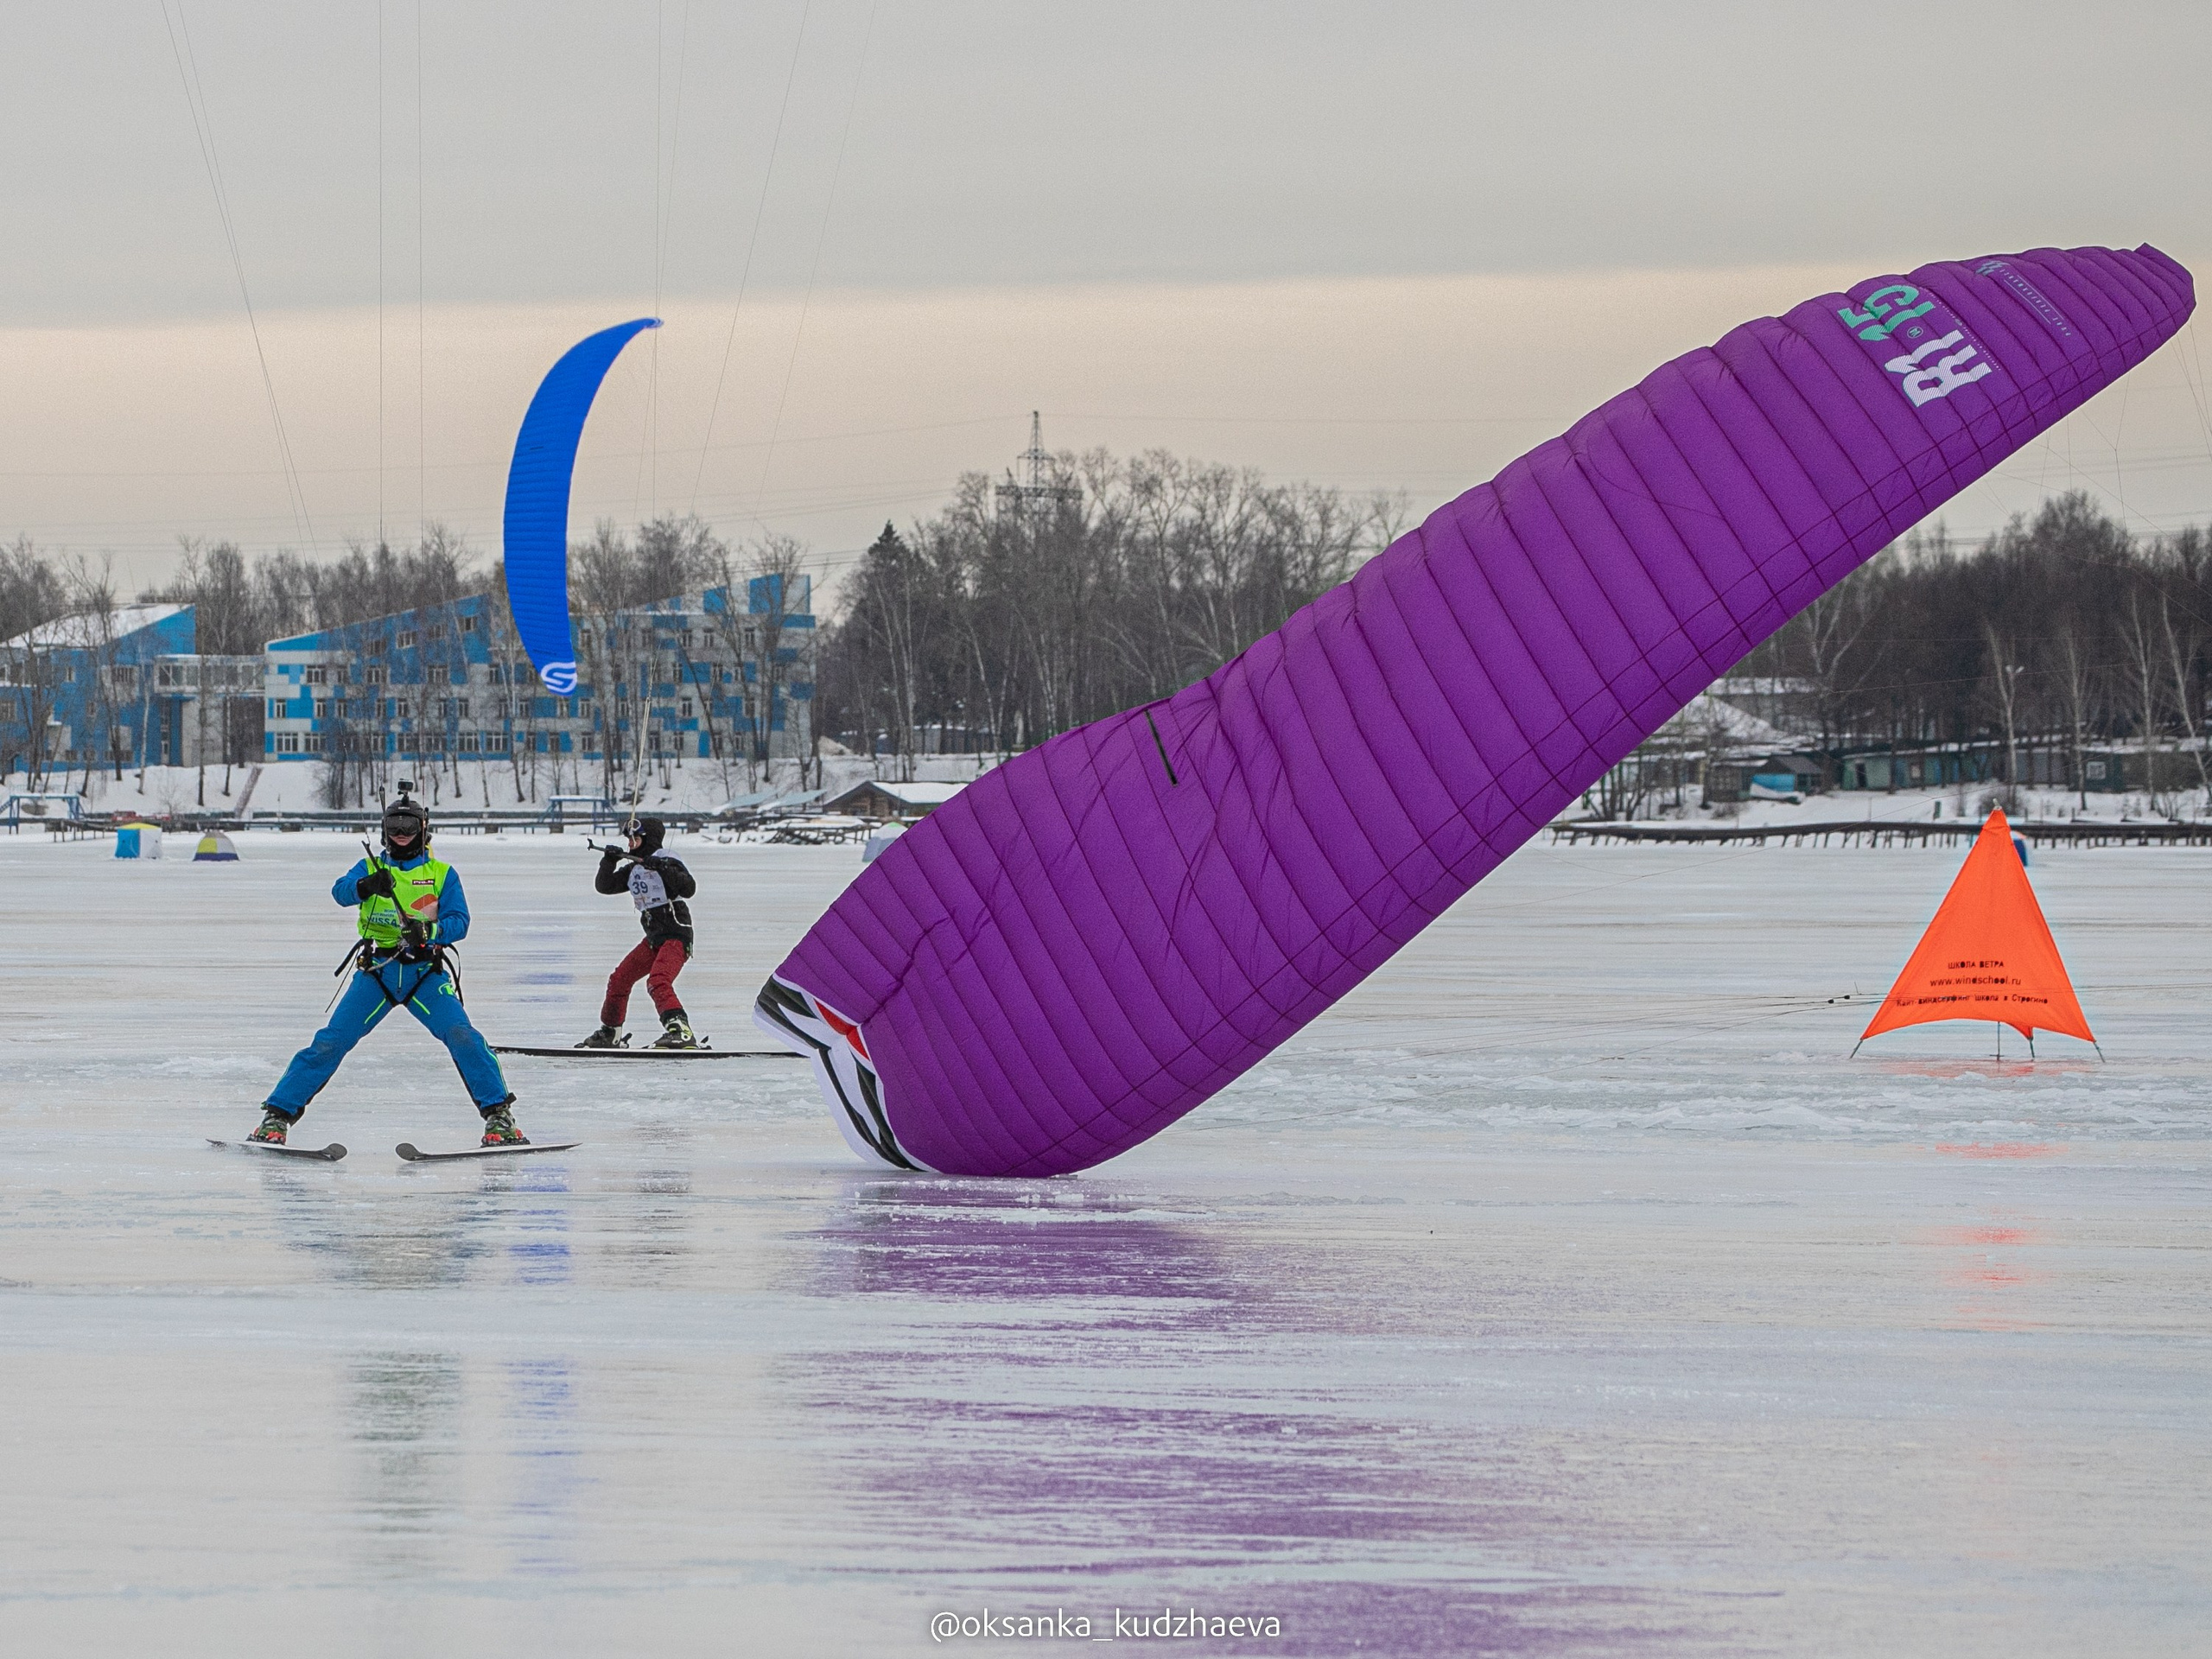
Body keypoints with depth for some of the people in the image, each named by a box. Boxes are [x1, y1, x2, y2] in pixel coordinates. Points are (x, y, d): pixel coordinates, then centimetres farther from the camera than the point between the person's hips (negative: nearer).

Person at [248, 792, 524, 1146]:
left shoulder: (442, 874, 9)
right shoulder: (372, 867, 10)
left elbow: (459, 922, -3)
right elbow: (341, 891, -10)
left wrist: (427, 931, -24)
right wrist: (365, 886, -33)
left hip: (424, 973, -1)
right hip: (376, 972, 1)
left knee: (461, 1035, -19)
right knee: (331, 1041, -8)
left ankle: (498, 1115, -12)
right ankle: (278, 1114, -1)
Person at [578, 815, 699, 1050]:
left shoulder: (668, 863, -11)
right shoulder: (633, 870, 13)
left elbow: (689, 889, -24)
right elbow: (604, 886, 12)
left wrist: (663, 869, -35)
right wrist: (609, 862, -4)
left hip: (677, 936, -9)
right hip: (653, 939, 9)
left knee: (658, 981, -29)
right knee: (619, 979, 13)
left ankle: (680, 1031, -40)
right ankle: (609, 1032, 28)